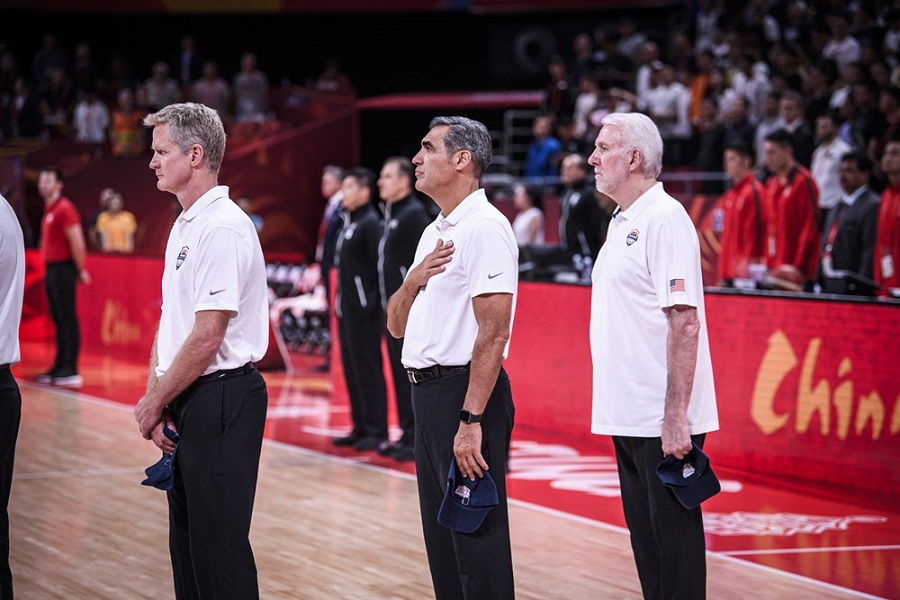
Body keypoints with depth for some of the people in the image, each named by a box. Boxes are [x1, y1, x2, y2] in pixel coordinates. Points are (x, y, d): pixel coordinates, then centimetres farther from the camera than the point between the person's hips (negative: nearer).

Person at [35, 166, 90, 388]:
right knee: (58, 320, 12)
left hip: (63, 268, -10)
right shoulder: (48, 210, 16)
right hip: (51, 268, 10)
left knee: (68, 319, -8)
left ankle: (71, 370, -9)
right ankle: (59, 367, 16)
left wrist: (80, 270, -12)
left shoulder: (64, 209, -12)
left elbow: (77, 242, -16)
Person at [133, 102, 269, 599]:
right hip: (186, 405, 10)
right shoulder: (184, 226, 15)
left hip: (220, 399, -10)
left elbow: (206, 338, -19)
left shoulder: (223, 228, -17)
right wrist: (155, 395, 6)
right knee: (185, 538, 14)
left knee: (219, 546, -6)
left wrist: (155, 402, -9)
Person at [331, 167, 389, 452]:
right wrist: (339, 300, 14)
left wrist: (373, 303, -20)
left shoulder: (370, 223, -13)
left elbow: (379, 265, -18)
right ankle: (361, 427, 19)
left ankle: (377, 432, -2)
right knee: (351, 369, 12)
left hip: (364, 311, -9)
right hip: (347, 308, 9)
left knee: (369, 370, -6)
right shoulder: (348, 222, 15)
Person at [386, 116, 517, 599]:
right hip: (427, 391, 10)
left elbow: (493, 332, -20)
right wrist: (414, 280, -5)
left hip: (464, 391, -10)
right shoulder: (435, 233, 16)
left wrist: (471, 419, -24)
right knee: (441, 534, 14)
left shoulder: (484, 229, -13)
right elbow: (397, 326, 16)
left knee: (476, 534, -5)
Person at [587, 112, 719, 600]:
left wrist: (675, 416, -23)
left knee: (674, 536, -3)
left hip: (661, 419, -9)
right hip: (628, 414, 9)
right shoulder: (622, 222, 15)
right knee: (645, 539, 13)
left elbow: (685, 321, -19)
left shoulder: (664, 219, -13)